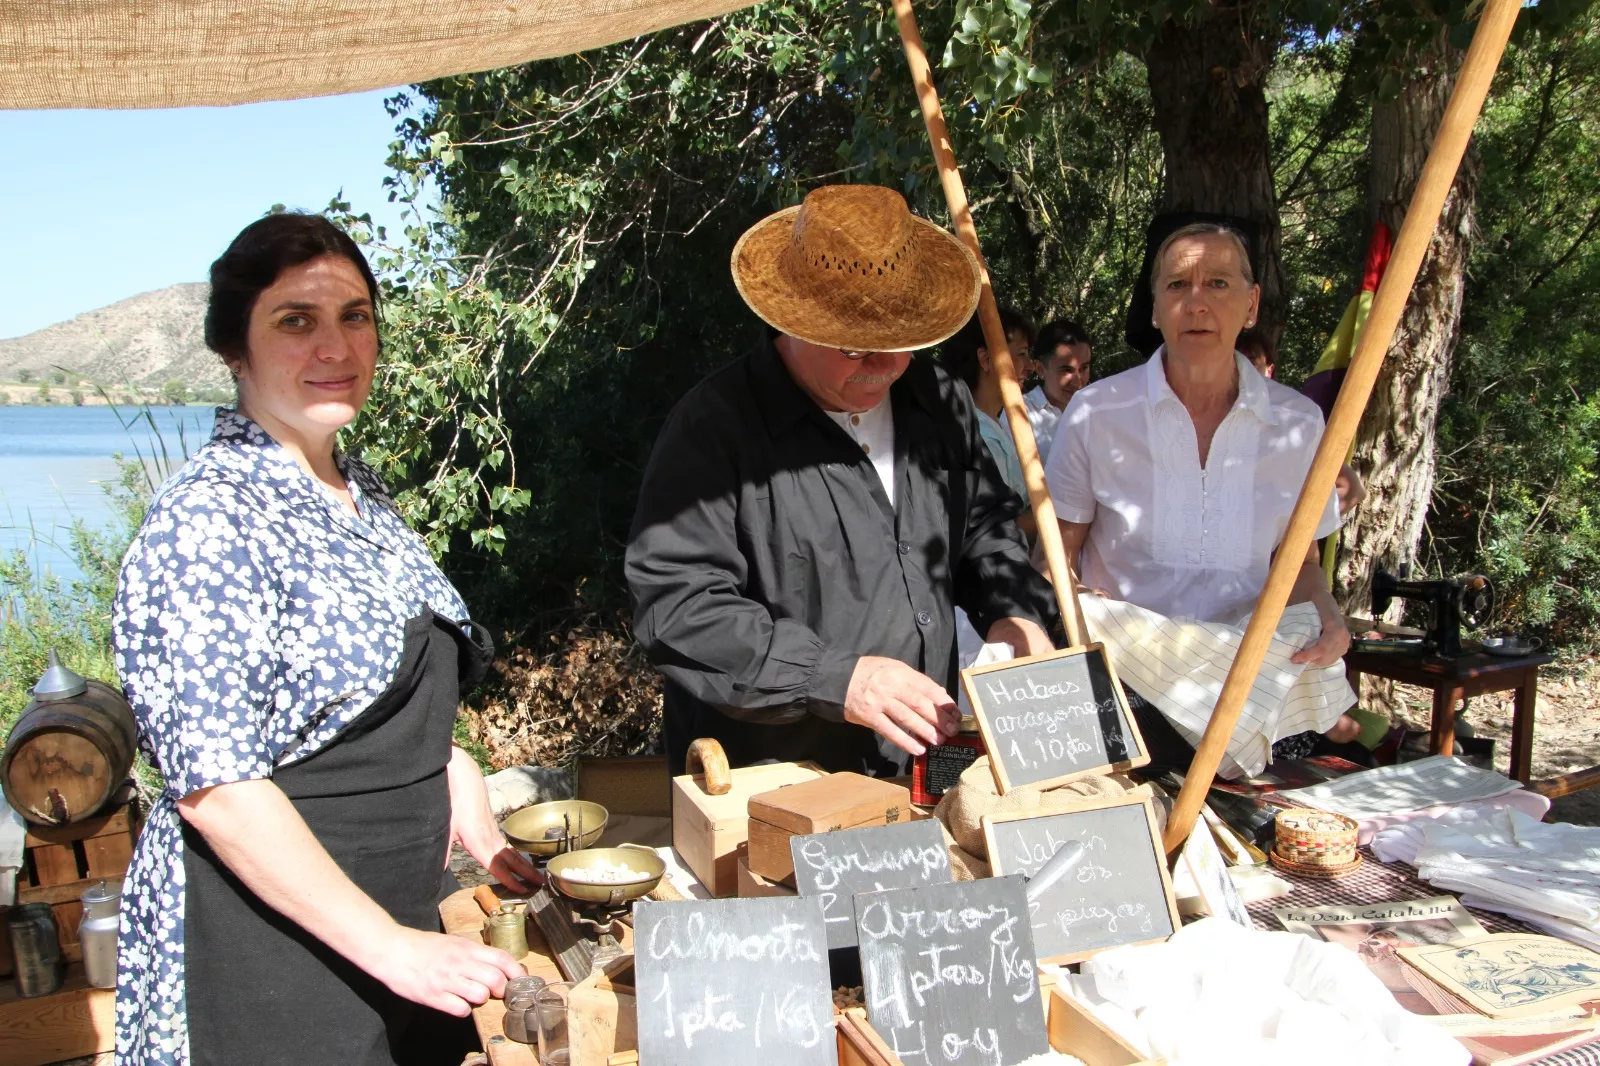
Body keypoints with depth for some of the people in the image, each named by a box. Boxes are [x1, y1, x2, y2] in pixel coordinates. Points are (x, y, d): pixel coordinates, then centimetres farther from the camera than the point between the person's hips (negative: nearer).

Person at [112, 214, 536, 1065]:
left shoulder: (360, 494, 7)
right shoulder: (206, 522, -19)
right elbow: (214, 786, -22)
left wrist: (454, 777, 4)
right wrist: (389, 946, -22)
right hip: (266, 955, -8)